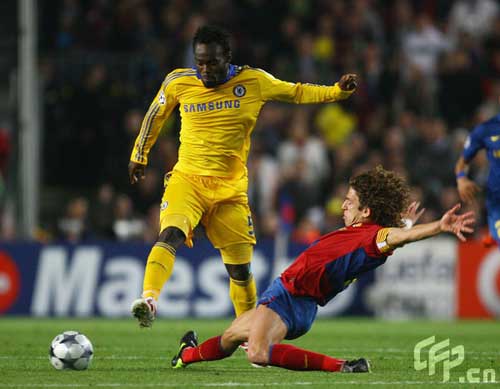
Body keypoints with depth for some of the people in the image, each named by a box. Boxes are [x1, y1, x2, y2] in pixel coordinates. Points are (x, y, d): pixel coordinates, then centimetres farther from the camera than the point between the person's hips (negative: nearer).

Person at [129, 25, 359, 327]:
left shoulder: (254, 82, -2)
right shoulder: (178, 83, -2)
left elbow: (296, 93, 11)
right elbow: (156, 115, 16)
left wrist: (338, 91, -1)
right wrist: (139, 156, 26)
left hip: (231, 189, 1)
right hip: (187, 180, -1)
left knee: (240, 270, 7)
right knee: (171, 234, -31)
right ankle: (149, 300, -43)